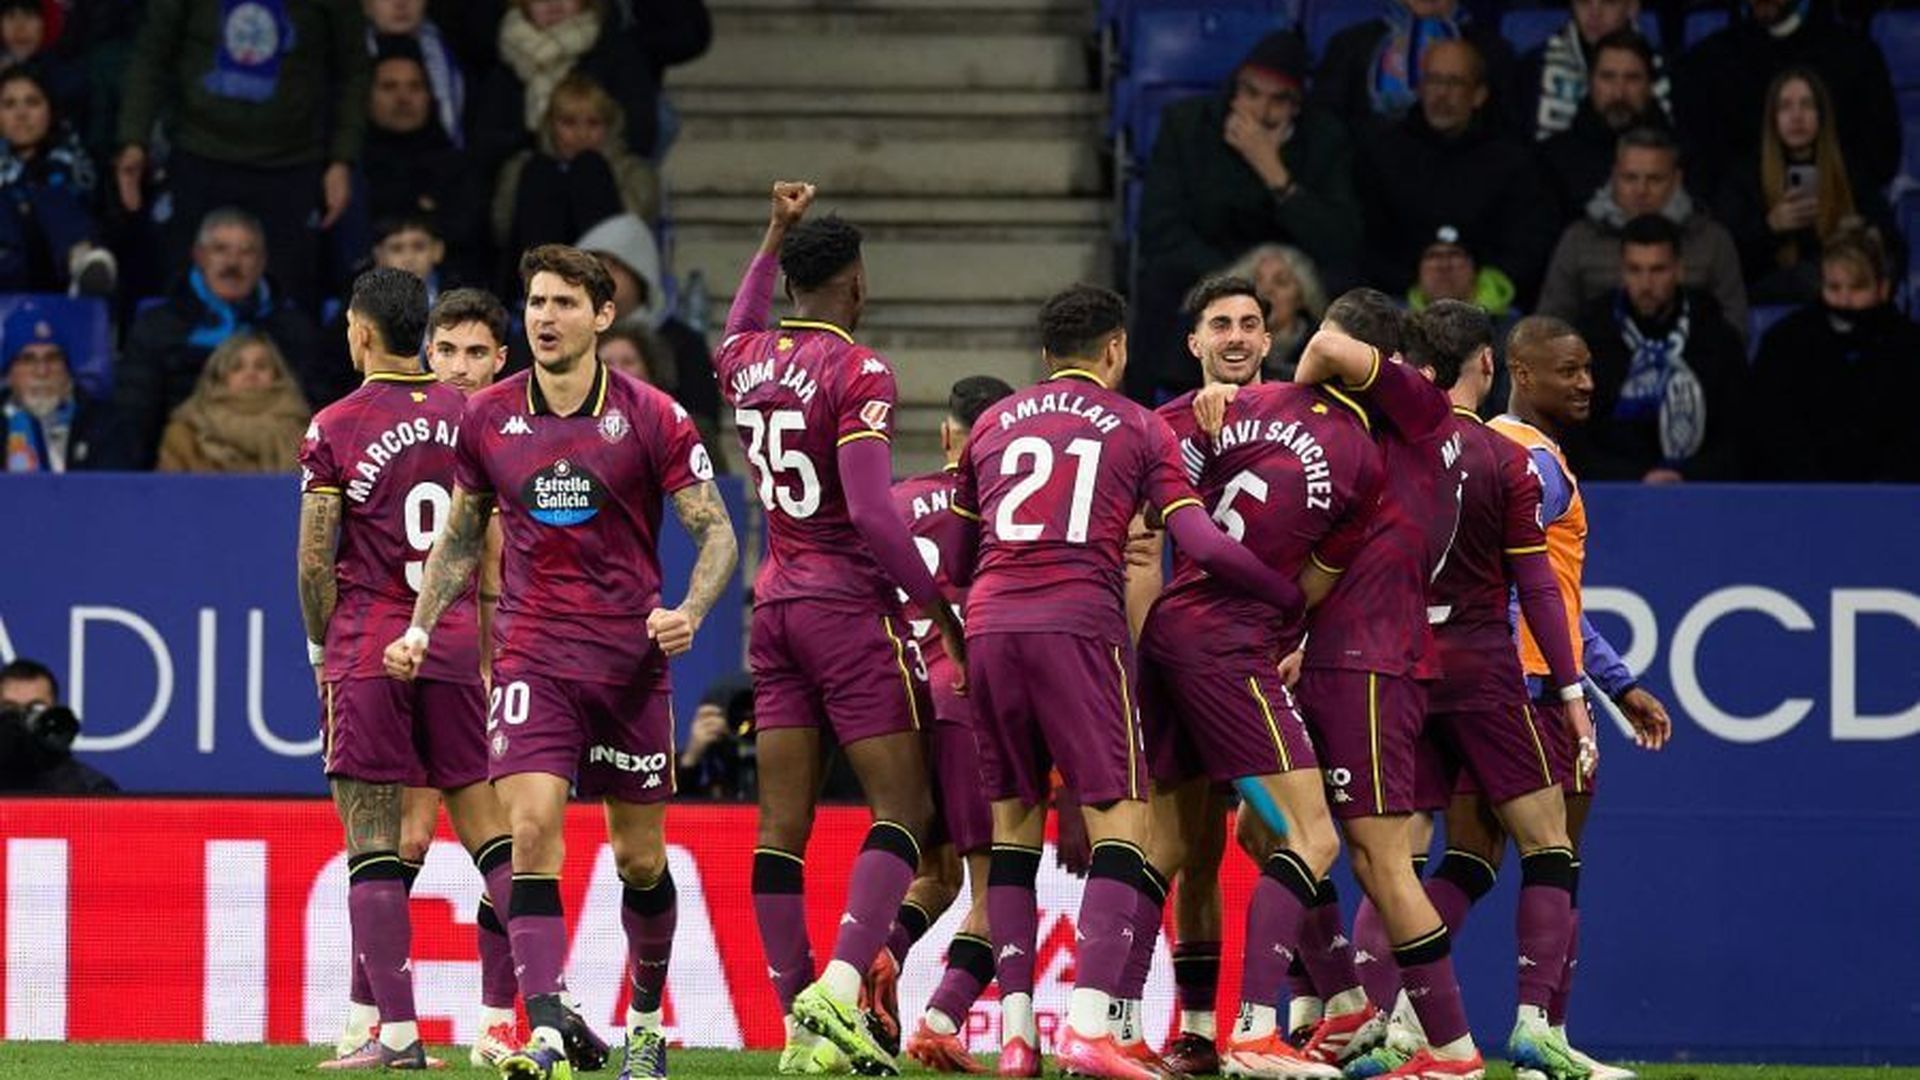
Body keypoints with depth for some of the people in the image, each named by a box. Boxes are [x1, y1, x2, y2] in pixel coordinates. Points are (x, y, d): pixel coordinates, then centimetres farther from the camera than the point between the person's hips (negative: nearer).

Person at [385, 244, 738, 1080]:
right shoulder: (488, 418, 4)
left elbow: (716, 532, -1)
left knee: (640, 856, 8)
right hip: (532, 657, 1)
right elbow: (460, 535, 18)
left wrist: (690, 612, -18)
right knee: (532, 828, -18)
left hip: (630, 658, -1)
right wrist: (421, 628, 8)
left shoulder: (650, 417, -4)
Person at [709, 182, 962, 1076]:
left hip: (775, 604, 7)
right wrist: (939, 608, -12)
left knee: (782, 825, 4)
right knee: (904, 810, -3)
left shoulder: (746, 361, 8)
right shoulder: (858, 374, -12)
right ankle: (838, 989, -21)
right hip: (849, 603, -7)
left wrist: (774, 236, 40)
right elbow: (872, 514, -20)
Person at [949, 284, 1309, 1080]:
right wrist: (1292, 600, 10)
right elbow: (1204, 546, 0)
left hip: (989, 625, 4)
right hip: (1079, 626, -4)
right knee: (1120, 821, -3)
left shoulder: (992, 426, 19)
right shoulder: (1139, 429, 9)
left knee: (1014, 821, 12)